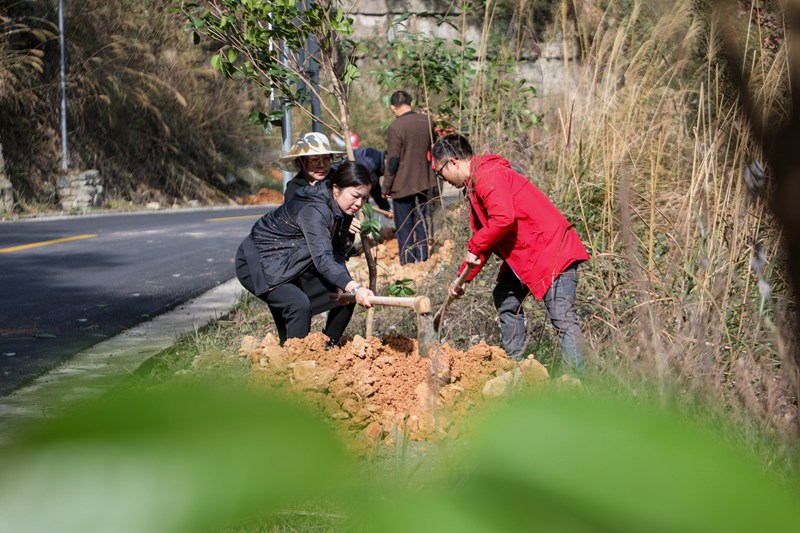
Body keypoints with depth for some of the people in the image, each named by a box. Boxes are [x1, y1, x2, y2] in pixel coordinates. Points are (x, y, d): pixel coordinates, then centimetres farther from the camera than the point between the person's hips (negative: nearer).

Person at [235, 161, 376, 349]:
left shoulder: (340, 210, -2)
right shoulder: (312, 209, -32)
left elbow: (336, 253, 1)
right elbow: (323, 259, -42)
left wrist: (343, 286, -18)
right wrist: (354, 288, -53)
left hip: (291, 266, 10)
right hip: (259, 263, -10)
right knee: (298, 304, -33)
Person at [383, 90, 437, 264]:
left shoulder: (396, 127, -18)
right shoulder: (426, 121, 0)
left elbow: (392, 160, -16)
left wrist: (386, 187, -6)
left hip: (403, 185, -5)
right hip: (424, 183, 5)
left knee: (404, 228, 5)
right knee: (421, 223, 14)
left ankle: (407, 263, 7)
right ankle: (422, 260, 15)